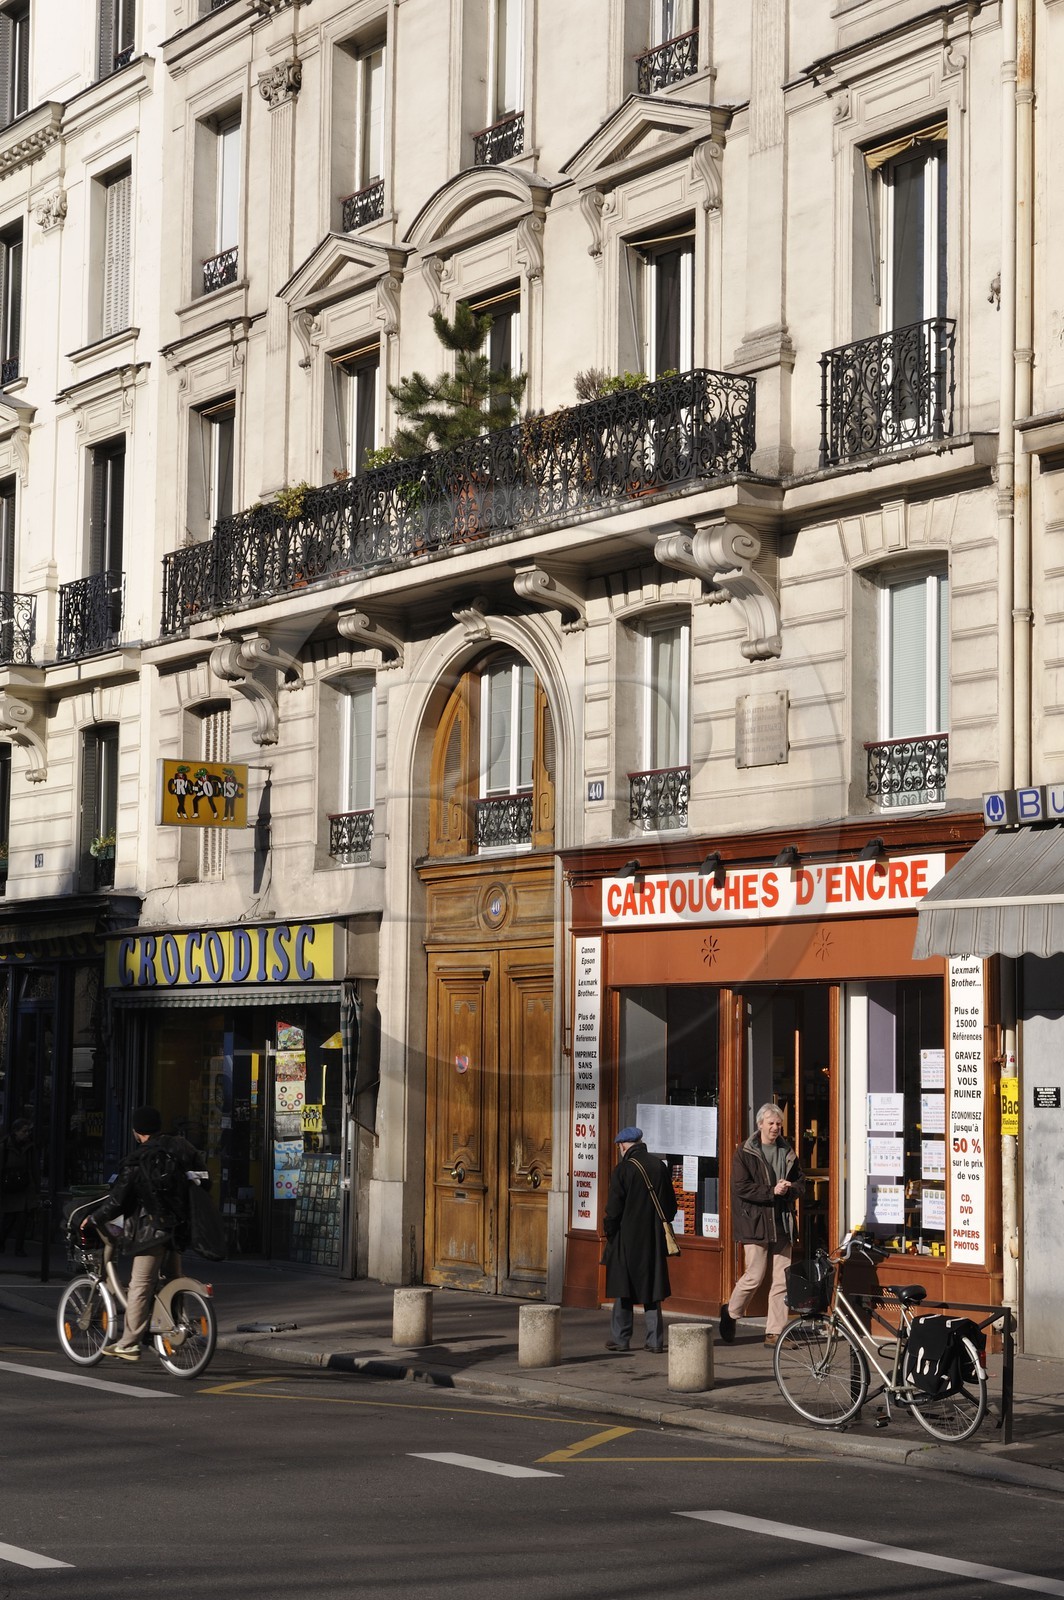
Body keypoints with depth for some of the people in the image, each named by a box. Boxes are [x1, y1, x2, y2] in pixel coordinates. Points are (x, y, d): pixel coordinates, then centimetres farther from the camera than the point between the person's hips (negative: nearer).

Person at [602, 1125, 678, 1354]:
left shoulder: (623, 1168, -11)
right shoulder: (660, 1168, 4)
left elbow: (614, 1206, -11)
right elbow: (670, 1205, 9)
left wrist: (609, 1230, 1)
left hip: (627, 1238, -4)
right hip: (653, 1240, 4)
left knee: (624, 1289, 4)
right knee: (651, 1291, 9)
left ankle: (620, 1338, 7)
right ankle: (655, 1340, 7)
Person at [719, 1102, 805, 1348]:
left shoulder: (787, 1153, 13)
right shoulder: (745, 1153, -3)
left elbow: (800, 1182, 17)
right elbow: (741, 1187, -11)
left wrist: (789, 1188, -6)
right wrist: (771, 1191, -17)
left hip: (783, 1224, 5)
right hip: (756, 1223, -5)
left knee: (782, 1280, 2)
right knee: (754, 1276, -5)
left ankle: (775, 1332, 7)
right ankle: (730, 1314, 20)